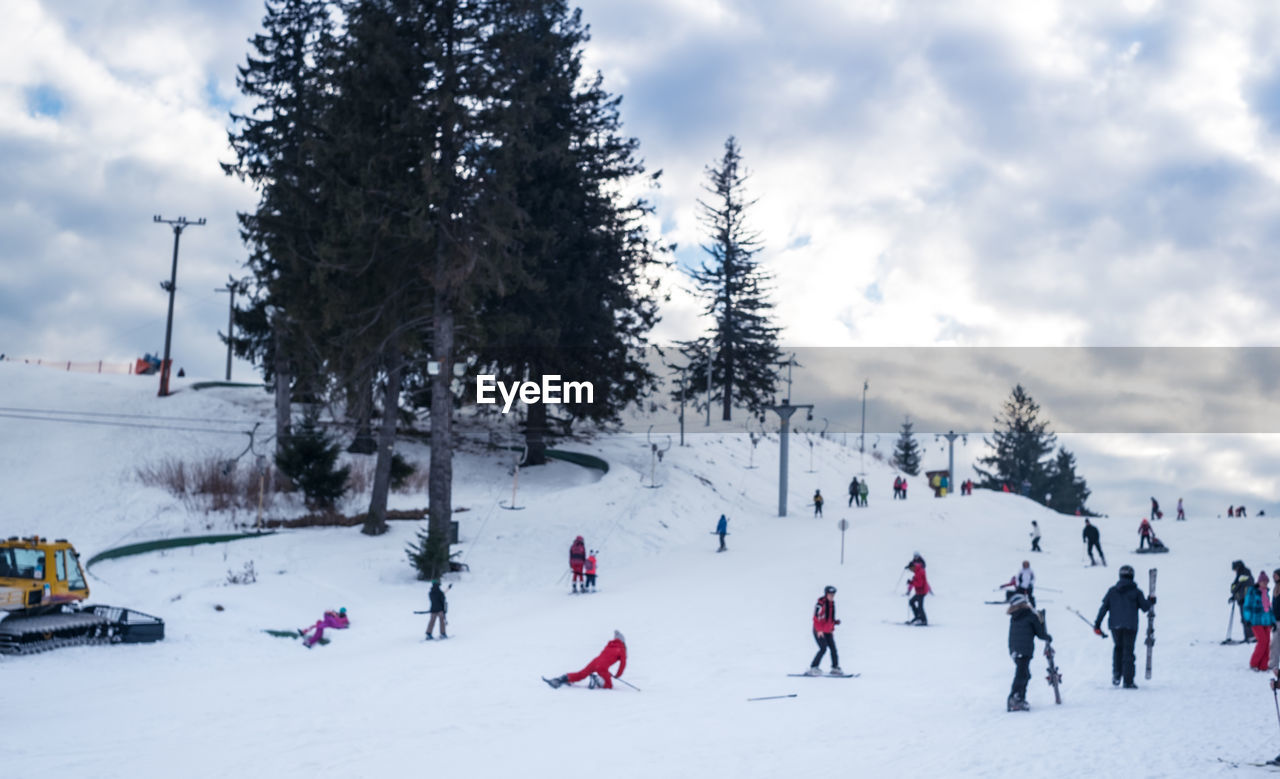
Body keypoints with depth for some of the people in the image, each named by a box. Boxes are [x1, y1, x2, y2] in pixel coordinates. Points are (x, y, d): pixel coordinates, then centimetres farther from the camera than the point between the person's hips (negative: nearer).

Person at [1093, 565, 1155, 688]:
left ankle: (1116, 675, 8)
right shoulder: (1136, 592, -1)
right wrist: (1151, 601, 23)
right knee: (1128, 651, 3)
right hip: (1130, 626, -2)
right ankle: (1128, 681, 1)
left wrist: (1097, 624, 2)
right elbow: (1145, 607, 1)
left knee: (1118, 648, 22)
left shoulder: (1112, 590, 5)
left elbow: (1104, 607, 1)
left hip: (1115, 626, 2)